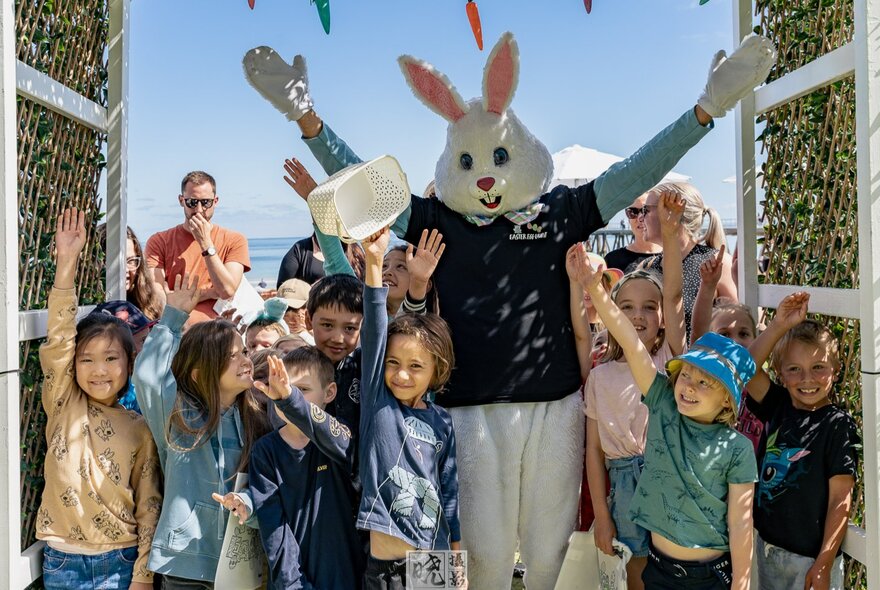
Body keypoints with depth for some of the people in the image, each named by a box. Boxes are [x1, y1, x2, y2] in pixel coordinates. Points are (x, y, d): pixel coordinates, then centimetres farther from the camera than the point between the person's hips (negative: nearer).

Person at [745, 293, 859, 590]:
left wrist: (824, 564, -16)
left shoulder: (838, 425, -14)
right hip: (767, 544, 5)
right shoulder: (778, 407, 0)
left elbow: (841, 499, -15)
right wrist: (779, 326, -21)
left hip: (810, 557, -5)